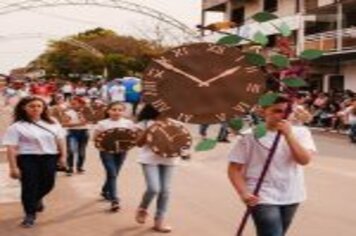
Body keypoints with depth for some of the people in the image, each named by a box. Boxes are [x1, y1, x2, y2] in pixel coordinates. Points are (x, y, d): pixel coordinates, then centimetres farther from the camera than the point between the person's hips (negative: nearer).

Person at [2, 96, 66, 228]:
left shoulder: (52, 123, 7)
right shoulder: (17, 127, -7)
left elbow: (60, 140, 13)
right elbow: (11, 148, -9)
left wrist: (63, 156, 7)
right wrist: (13, 167, -13)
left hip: (49, 158, 4)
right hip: (27, 159, -4)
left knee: (48, 184, 10)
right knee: (29, 187, 0)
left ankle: (37, 199, 44)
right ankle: (30, 215, 16)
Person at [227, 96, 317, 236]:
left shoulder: (300, 133, -1)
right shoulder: (251, 136, -10)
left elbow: (305, 160, -17)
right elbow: (234, 169, -7)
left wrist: (288, 135, -24)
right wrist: (244, 193, -21)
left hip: (290, 197, 5)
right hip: (263, 198, -4)